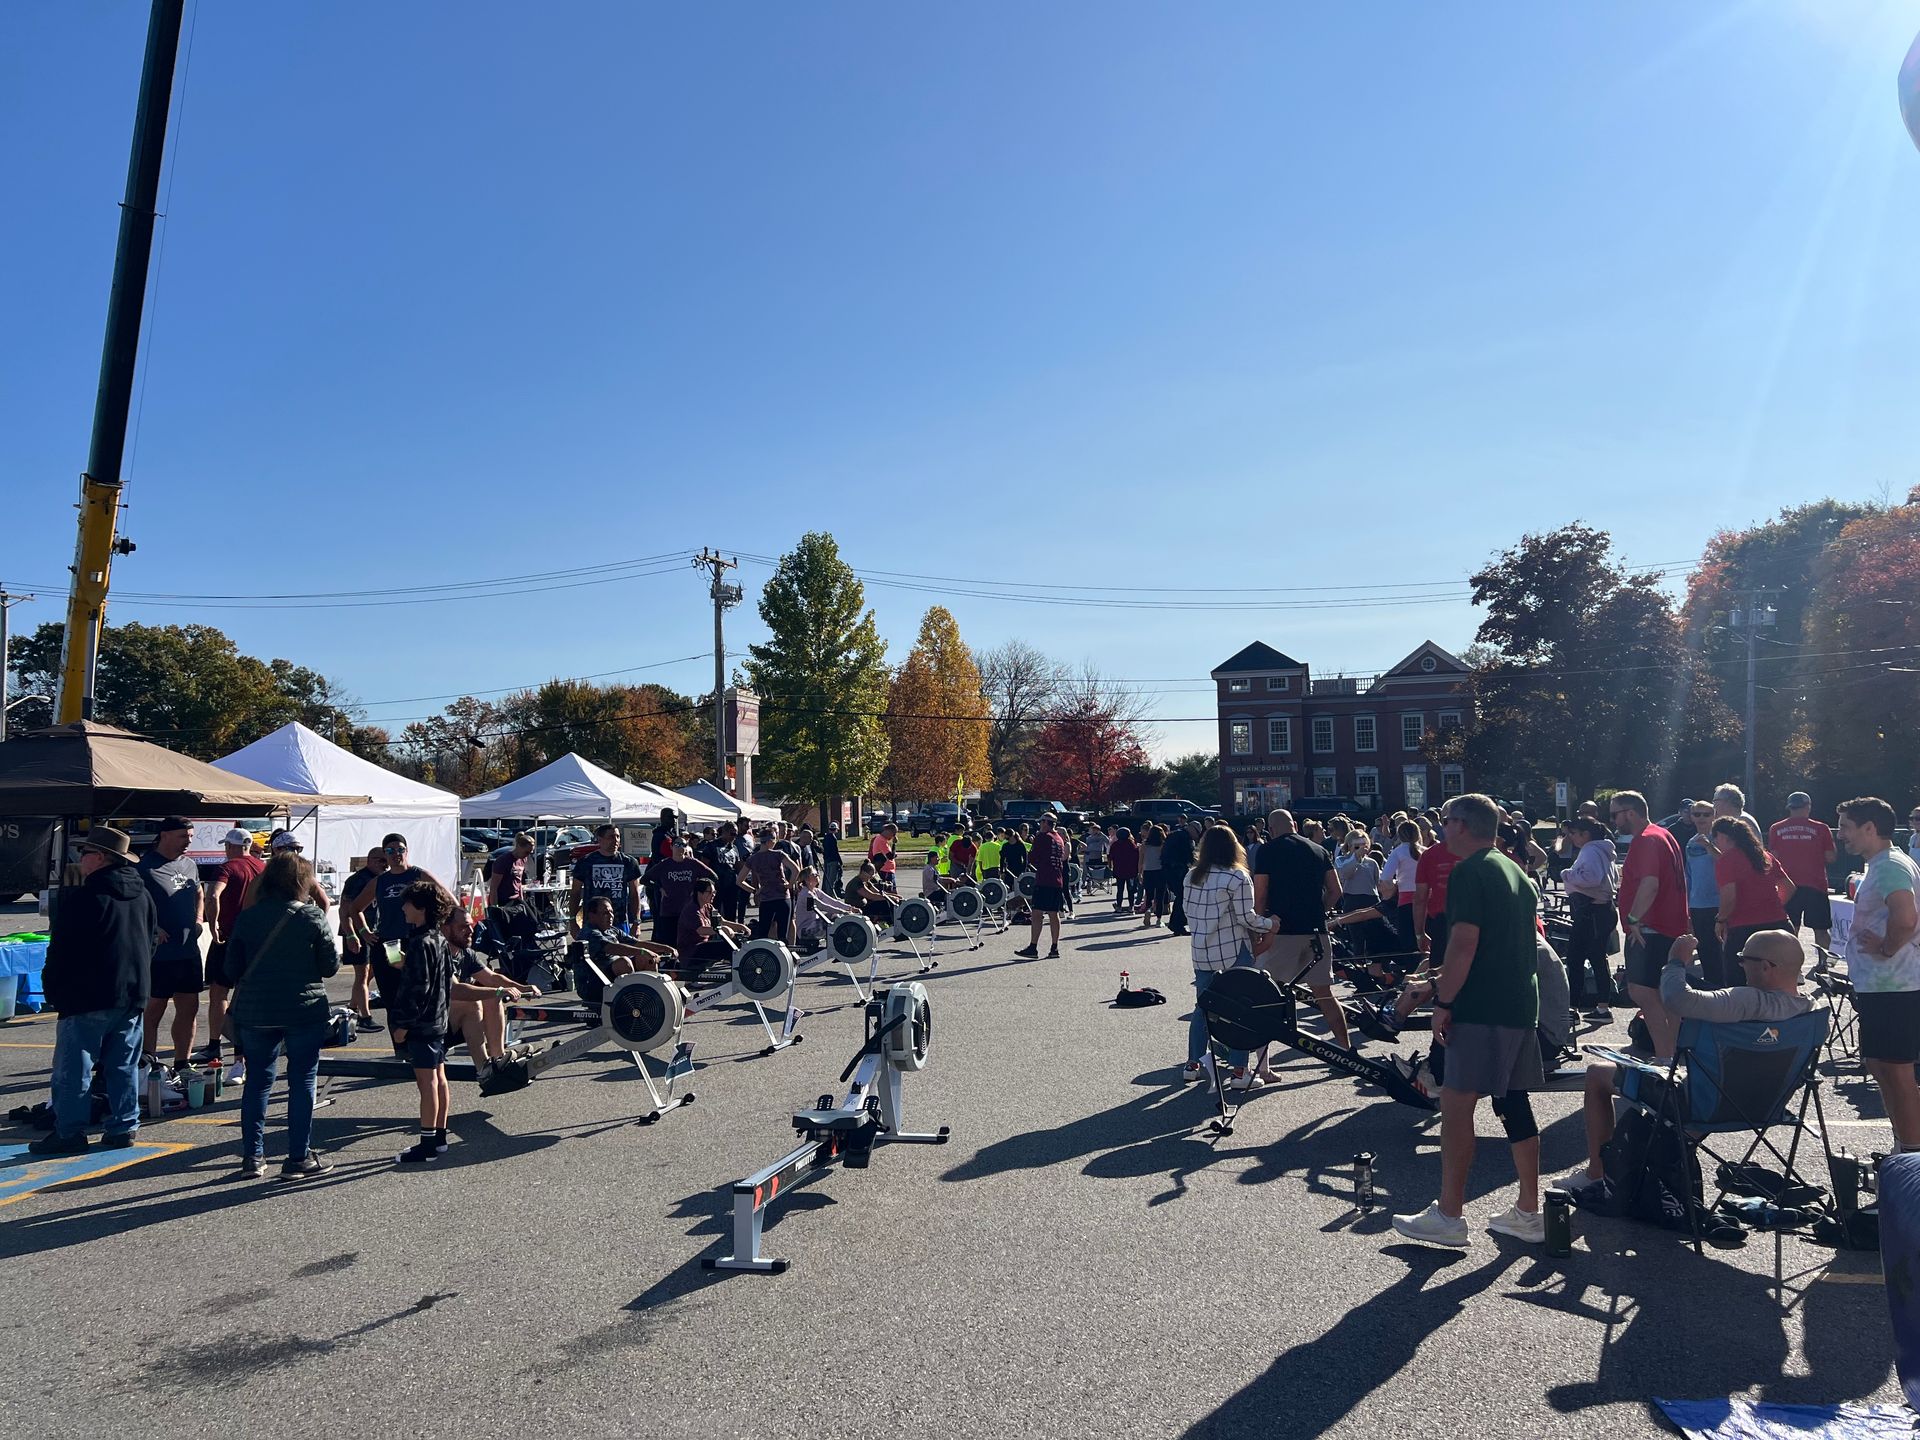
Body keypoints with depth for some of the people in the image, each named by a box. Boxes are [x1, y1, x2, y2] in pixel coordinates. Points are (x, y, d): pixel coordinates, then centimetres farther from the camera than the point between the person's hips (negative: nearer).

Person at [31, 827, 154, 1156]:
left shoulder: (80, 898, -14)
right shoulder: (142, 896, 10)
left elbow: (62, 950, -12)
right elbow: (151, 942, 17)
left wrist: (53, 991, -1)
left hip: (87, 997, -7)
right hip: (133, 995, 7)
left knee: (73, 1068, 2)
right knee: (123, 1067, 11)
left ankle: (69, 1132, 5)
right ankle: (124, 1126, 14)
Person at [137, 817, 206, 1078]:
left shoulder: (189, 865, 13)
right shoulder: (145, 866, -10)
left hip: (189, 951, 7)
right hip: (158, 953, -7)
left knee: (189, 1008, 9)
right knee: (153, 1010, 2)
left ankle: (181, 1065, 19)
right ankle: (149, 1062, 12)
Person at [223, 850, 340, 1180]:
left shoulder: (247, 918, 1)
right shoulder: (312, 918, -9)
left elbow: (231, 970, 5)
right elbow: (330, 967, -5)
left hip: (254, 1012, 3)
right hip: (304, 1011, -3)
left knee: (257, 1080, 15)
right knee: (302, 1081, 5)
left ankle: (252, 1156, 18)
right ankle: (299, 1158, 8)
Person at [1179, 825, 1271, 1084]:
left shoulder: (1191, 876, 4)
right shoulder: (1237, 877, -13)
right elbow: (1246, 917, -15)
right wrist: (1270, 924, 0)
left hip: (1201, 950, 6)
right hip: (1234, 950, -5)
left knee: (1202, 1007, 16)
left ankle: (1193, 1064, 21)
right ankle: (1239, 1071, 2)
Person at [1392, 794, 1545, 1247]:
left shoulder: (1468, 873, -12)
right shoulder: (1517, 873, 17)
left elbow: (1464, 944, -20)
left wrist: (1442, 1002, -15)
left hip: (1482, 1009, -10)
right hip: (1521, 1005, 10)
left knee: (1457, 1104, -4)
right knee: (1514, 1103, 13)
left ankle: (1448, 1215, 0)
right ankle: (1528, 1213, 19)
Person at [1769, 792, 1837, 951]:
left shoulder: (1776, 829, 1)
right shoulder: (1820, 829, -3)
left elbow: (1773, 858, 1)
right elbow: (1830, 857, -3)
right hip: (1815, 884, -1)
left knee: (1790, 931, 7)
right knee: (1821, 930, 8)